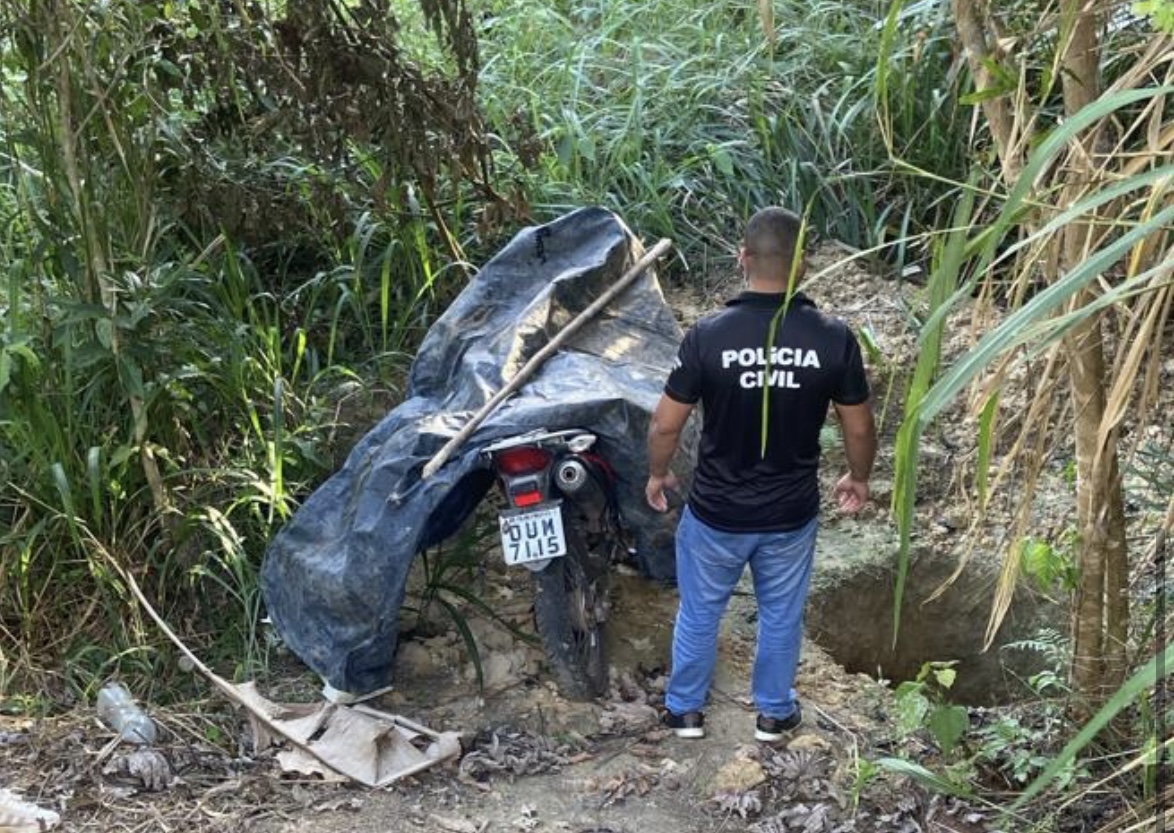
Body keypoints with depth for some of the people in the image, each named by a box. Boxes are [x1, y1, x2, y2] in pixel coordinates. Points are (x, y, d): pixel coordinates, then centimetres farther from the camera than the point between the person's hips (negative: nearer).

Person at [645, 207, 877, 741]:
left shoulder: (708, 336, -21)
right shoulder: (834, 339, -17)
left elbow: (666, 424, -12)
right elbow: (859, 428, -5)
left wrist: (657, 475, 8)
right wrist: (859, 478, 15)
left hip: (716, 513, -1)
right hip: (792, 514, 1)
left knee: (699, 612, 22)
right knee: (782, 615, 23)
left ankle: (685, 709, 38)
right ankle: (774, 712, 41)